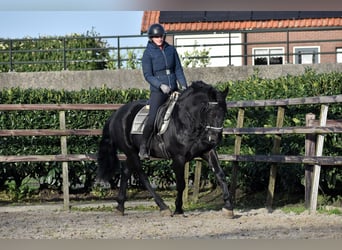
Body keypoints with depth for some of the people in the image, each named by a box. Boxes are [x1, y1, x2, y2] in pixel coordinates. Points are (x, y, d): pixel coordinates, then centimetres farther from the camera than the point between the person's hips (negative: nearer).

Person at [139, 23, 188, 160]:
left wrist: (183, 85, -1)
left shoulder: (171, 49, 10)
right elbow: (148, 75, -7)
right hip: (157, 91, -5)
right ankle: (143, 148, -6)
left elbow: (178, 69, 12)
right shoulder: (148, 53, -3)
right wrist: (161, 85, -21)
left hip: (173, 89, 5)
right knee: (152, 118, -18)